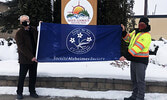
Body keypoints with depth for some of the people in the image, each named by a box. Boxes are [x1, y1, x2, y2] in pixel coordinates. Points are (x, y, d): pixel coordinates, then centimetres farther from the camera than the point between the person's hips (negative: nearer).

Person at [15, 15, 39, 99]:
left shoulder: (33, 30, 7)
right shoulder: (19, 33, -7)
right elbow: (22, 47, -14)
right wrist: (31, 57, -20)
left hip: (34, 58, 4)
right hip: (24, 59, -4)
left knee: (33, 76, 12)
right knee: (22, 76, 8)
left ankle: (32, 91, 26)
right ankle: (19, 93, 24)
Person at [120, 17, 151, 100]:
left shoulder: (146, 35, -15)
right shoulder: (135, 32, 12)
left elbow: (138, 47, -24)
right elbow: (127, 38, 25)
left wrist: (126, 56, -28)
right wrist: (123, 31, 7)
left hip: (141, 60, -8)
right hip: (133, 59, 8)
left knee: (140, 80, -2)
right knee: (134, 80, 16)